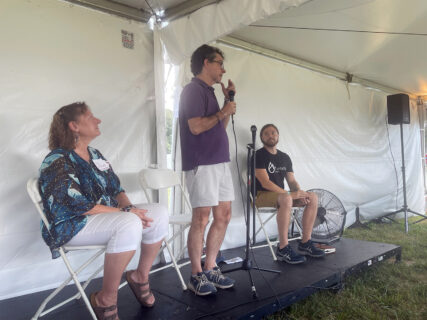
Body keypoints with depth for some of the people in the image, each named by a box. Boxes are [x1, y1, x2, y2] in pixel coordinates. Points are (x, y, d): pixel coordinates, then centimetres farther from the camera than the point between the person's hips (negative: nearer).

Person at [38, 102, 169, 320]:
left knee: (159, 213, -10)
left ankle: (140, 276, 6)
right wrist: (125, 212, -23)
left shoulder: (94, 155, 12)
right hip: (72, 225, -8)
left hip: (108, 215, 8)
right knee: (130, 224, -36)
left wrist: (129, 208, -11)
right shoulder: (57, 162, -14)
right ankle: (105, 300, -20)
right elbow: (78, 206, -23)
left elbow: (116, 188, 11)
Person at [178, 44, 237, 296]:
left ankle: (210, 269, 19)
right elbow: (195, 126, -19)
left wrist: (229, 99, 17)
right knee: (202, 218, -5)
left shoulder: (209, 91, 22)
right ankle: (197, 275, 8)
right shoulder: (193, 89, -6)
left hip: (220, 162, 10)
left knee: (224, 216, 9)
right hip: (202, 164, -9)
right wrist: (222, 112, -6)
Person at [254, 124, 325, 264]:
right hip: (262, 195, -7)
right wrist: (289, 194, -21)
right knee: (286, 199, -37)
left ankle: (305, 243, -6)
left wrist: (299, 194, -11)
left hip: (281, 194, 8)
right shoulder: (259, 155, -8)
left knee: (313, 197, -9)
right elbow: (265, 183, -17)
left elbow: (292, 181, 12)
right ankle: (283, 249, -32)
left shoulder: (285, 157, 16)